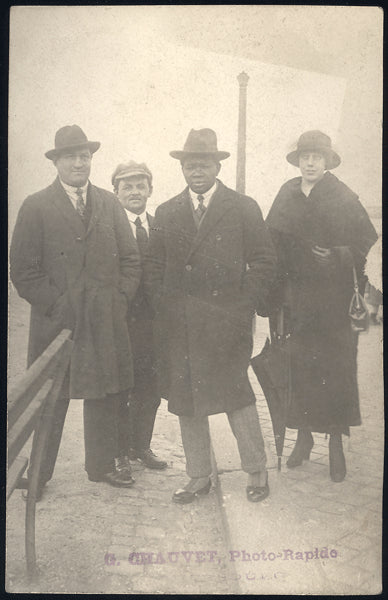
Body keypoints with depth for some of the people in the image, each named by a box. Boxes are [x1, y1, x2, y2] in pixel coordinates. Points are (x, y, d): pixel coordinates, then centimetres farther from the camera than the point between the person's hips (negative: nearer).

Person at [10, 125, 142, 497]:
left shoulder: (110, 204, 10)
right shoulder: (36, 207, -1)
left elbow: (130, 259, 11)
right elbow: (23, 269, -5)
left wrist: (120, 300, -1)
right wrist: (56, 306, -10)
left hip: (106, 323, 3)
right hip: (56, 322, -3)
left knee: (104, 396, 12)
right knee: (50, 402, 5)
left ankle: (102, 465, 28)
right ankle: (39, 475, 19)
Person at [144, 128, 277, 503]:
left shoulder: (243, 209, 3)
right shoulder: (166, 213, 12)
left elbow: (263, 261, 1)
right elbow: (153, 266, 14)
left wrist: (244, 310, -7)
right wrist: (163, 309, 1)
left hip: (226, 324, -3)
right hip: (178, 328, 4)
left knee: (236, 395, 0)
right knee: (185, 401, 8)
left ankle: (256, 471, 20)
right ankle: (198, 476, 22)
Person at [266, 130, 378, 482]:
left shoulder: (344, 198, -1)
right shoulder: (286, 197, 7)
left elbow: (367, 242, 0)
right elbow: (271, 245, 5)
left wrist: (337, 256, -13)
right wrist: (276, 295, -2)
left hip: (334, 301, -2)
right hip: (296, 300, 2)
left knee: (335, 371, 1)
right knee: (299, 370, 6)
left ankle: (336, 445, 14)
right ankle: (303, 437, 22)